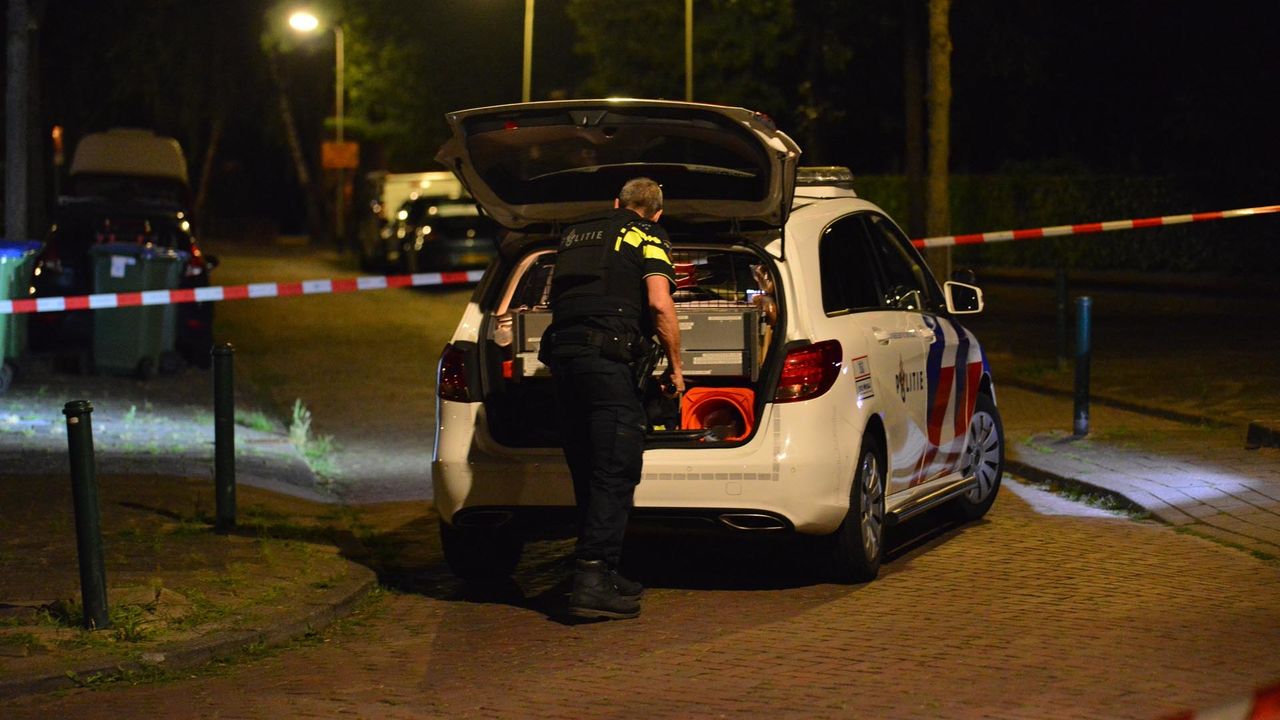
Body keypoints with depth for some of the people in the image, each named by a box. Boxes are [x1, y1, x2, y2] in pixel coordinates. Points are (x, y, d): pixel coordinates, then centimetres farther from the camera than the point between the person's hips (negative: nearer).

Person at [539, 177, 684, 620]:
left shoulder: (574, 235, 25)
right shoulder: (647, 239, 5)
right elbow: (659, 304, -8)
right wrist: (675, 367, -1)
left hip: (561, 354, 7)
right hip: (607, 357, -7)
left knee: (588, 474, 14)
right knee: (615, 474, -6)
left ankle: (601, 573, 20)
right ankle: (592, 583, -14)